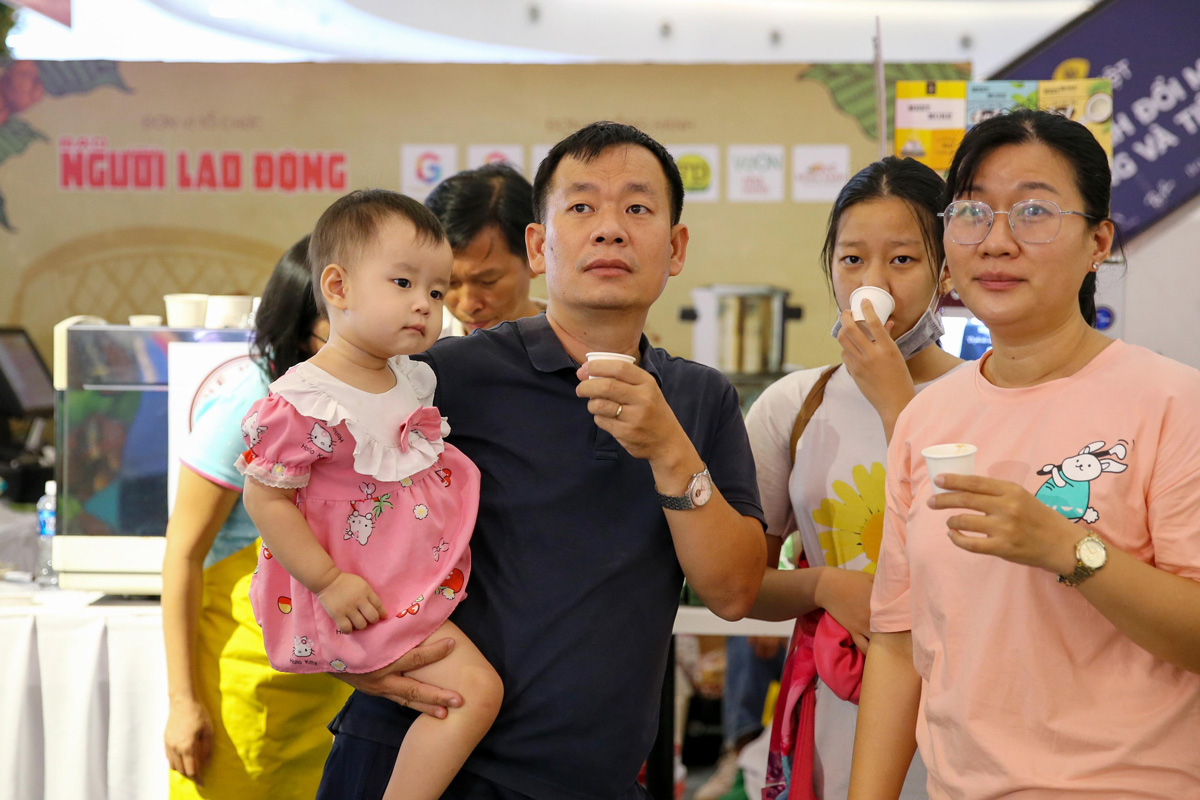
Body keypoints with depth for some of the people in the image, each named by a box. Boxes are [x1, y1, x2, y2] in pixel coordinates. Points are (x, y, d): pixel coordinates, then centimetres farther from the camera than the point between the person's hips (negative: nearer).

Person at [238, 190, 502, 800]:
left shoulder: (414, 379, 2)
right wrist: (328, 582, -21)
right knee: (476, 689, -13)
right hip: (366, 596, -9)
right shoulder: (306, 405, -25)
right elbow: (265, 499, -20)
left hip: (425, 577, 9)